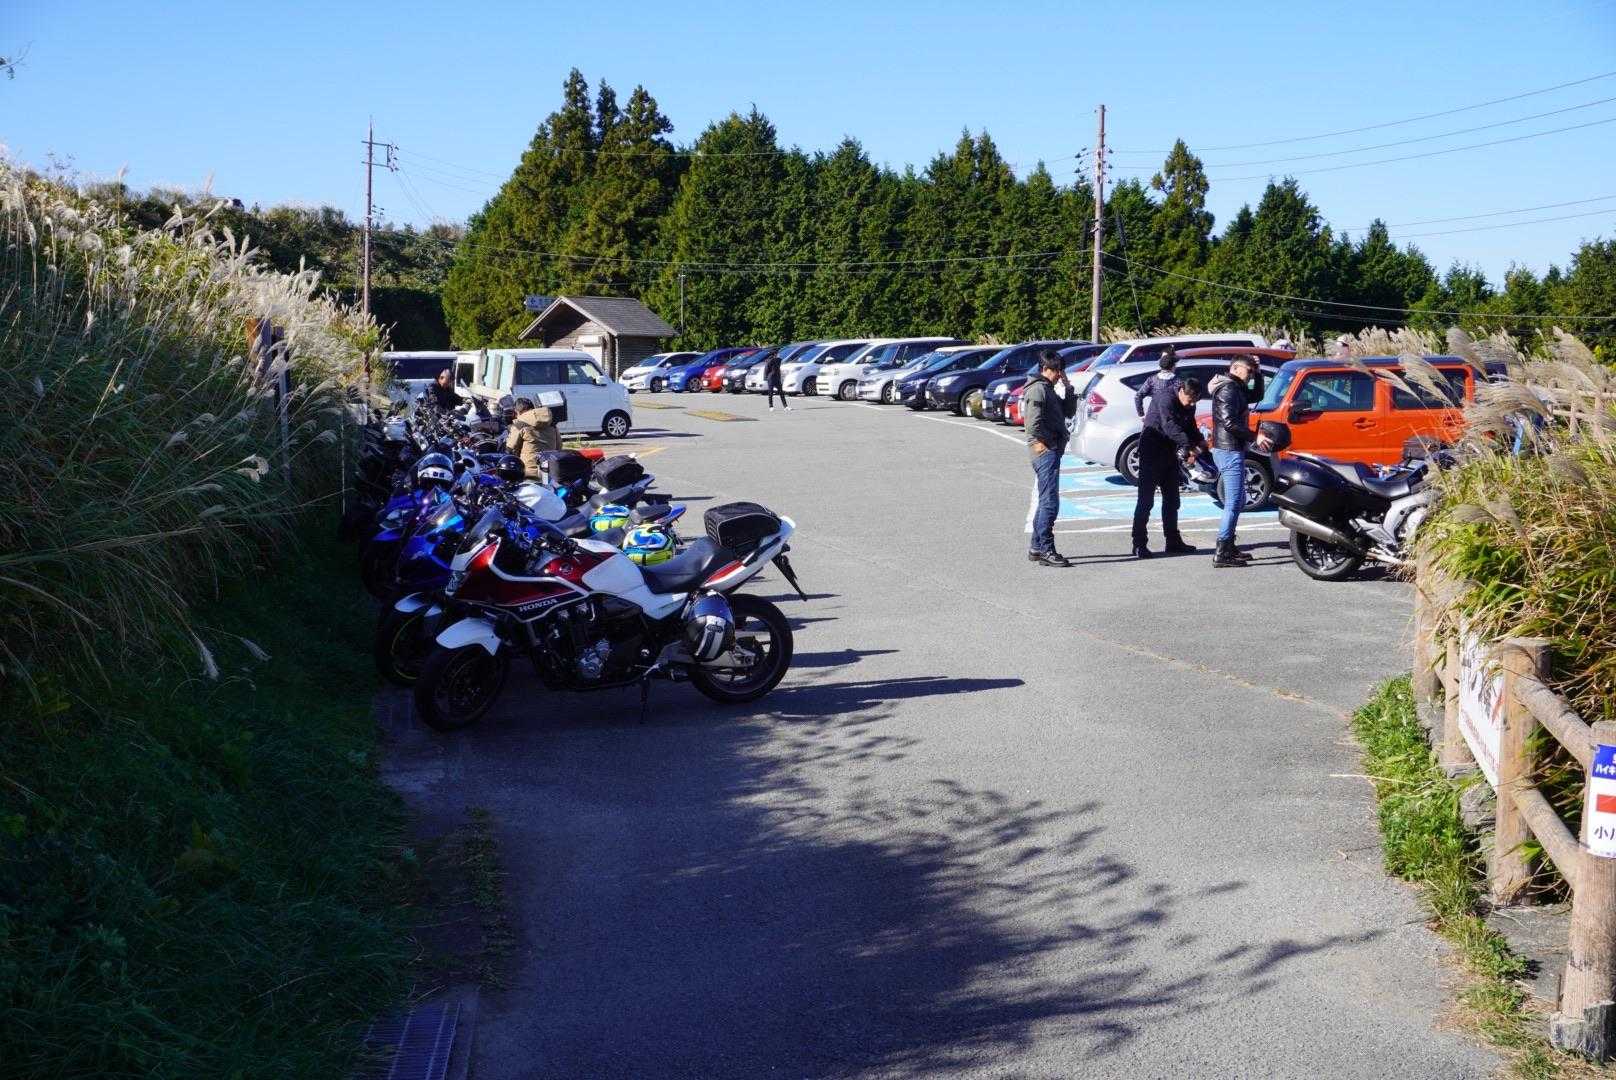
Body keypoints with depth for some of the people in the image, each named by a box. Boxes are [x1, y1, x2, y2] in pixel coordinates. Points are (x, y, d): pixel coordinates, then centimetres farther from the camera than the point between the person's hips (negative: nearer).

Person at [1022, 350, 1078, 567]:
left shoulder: (1048, 390, 21)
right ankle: (1046, 550, -12)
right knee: (1050, 502, -12)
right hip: (1045, 451, -11)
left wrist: (1068, 388, 10)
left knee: (1045, 502, 14)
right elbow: (1034, 423, -21)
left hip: (1052, 451, 11)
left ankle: (1037, 548, 20)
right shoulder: (1038, 389, -11)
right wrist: (1044, 444, -16)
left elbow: (1069, 412, 19)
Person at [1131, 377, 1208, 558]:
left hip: (1170, 453, 9)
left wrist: (1200, 442, -10)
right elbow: (1170, 426, -34)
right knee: (1146, 499, -8)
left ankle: (1173, 541, 20)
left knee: (1172, 499, 12)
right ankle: (1139, 544, -6)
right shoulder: (1166, 399, -21)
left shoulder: (1188, 407, 5)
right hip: (1152, 453, -9)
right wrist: (1188, 447, -43)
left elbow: (1191, 428, 12)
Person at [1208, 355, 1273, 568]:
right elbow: (1229, 422, -23)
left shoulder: (1236, 388, 18)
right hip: (1229, 451, -11)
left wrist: (1259, 373, 12)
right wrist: (1255, 437, -21)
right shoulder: (1228, 389, -14)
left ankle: (1229, 548, 22)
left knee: (1237, 502, 17)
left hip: (1232, 450, 11)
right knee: (1233, 502, -12)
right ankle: (1221, 554, -14)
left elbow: (1257, 395, 27)